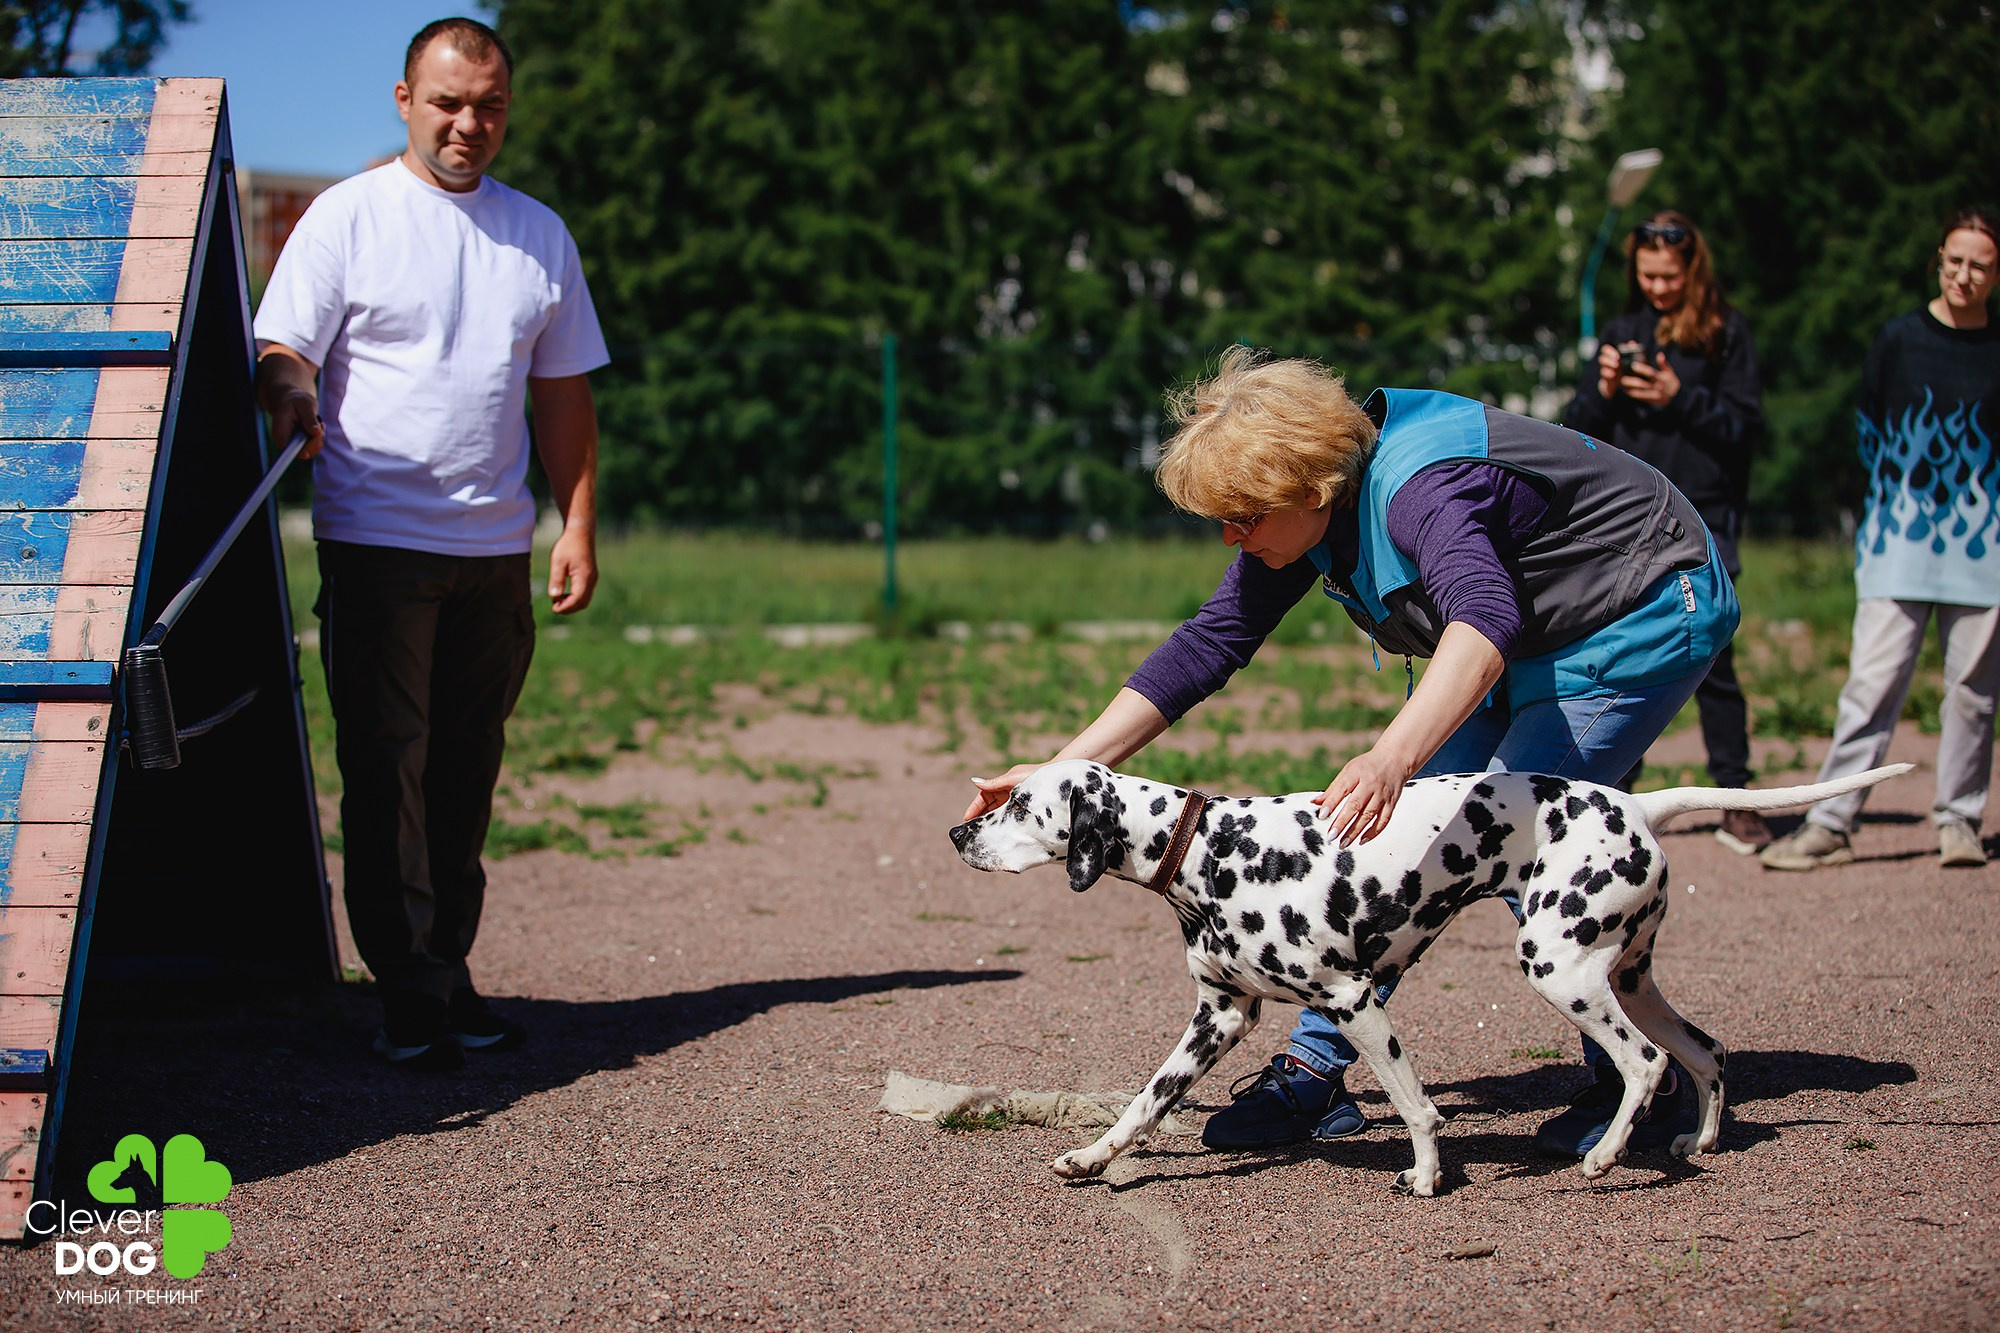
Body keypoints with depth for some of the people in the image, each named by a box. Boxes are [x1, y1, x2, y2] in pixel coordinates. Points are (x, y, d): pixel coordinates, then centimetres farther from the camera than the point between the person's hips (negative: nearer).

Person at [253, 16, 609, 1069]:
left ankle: (450, 972, 18)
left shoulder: (540, 234, 14)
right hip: (377, 541, -4)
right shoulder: (348, 218, 0)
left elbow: (564, 396, 17)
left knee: (466, 772, 9)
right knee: (386, 768, -5)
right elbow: (280, 352, -5)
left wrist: (578, 526, 10)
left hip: (496, 549, 4)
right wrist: (291, 394, -29)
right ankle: (408, 993, -1)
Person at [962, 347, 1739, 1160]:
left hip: (1645, 617, -9)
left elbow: (1483, 621, -55)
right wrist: (1062, 769, -12)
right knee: (1402, 829, -2)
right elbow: (1210, 642, -5)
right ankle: (1314, 1072, 5)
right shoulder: (1306, 509, -9)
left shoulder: (1421, 489, -36)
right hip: (1528, 653, 9)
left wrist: (1391, 760, -71)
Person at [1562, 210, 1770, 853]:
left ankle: (1735, 801, 0)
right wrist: (1603, 391, -8)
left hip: (1701, 517, -3)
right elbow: (1578, 428, 12)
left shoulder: (1725, 332, 2)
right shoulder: (1622, 332, 12)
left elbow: (1746, 422, -3)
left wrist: (1681, 399, -15)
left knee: (1709, 660, -7)